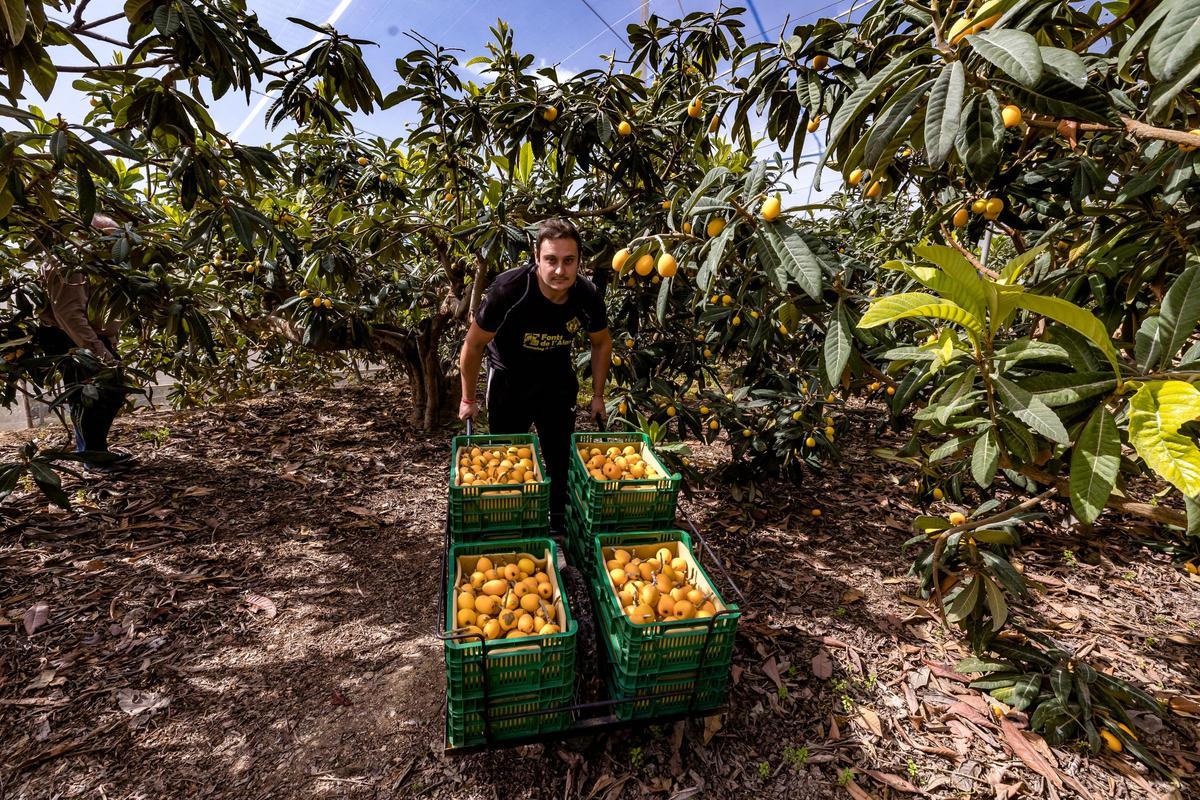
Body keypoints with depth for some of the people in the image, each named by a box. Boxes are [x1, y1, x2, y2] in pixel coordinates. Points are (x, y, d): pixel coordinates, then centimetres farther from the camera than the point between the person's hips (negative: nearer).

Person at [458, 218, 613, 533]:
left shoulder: (588, 295, -21)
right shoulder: (509, 290, -32)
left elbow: (602, 343, 1)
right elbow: (473, 344, -17)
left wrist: (598, 396, 4)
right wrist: (468, 399, -7)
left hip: (557, 378, 3)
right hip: (508, 378, -2)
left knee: (561, 457, 8)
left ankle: (559, 524, 26)